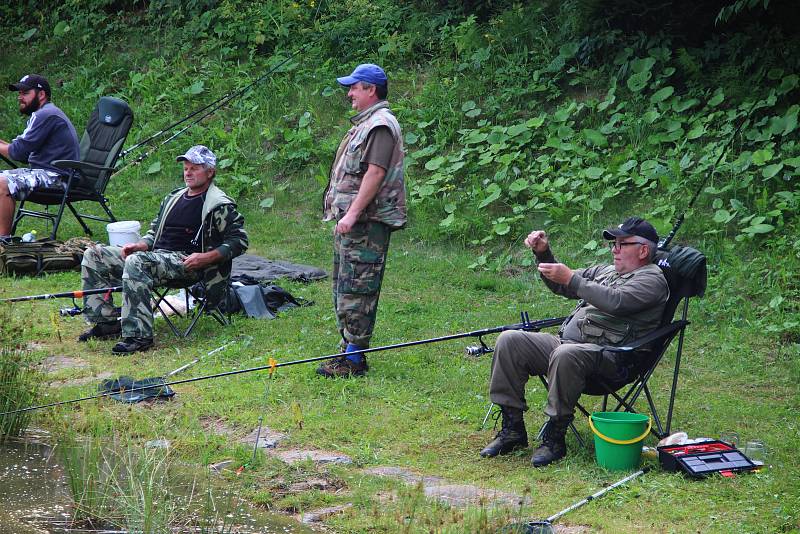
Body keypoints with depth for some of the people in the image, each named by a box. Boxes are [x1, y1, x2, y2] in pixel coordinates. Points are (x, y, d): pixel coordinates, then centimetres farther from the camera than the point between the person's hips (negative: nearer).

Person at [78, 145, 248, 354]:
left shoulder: (220, 206, -2)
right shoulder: (174, 197, 22)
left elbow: (239, 241, -7)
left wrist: (205, 258, -18)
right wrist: (139, 245, 6)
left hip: (184, 260, -9)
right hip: (154, 254, 9)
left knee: (136, 262, -38)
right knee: (93, 255, -2)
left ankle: (138, 335, -38)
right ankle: (107, 322, -6)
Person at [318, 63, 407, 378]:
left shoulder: (381, 125, -13)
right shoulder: (366, 123, 20)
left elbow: (375, 174, -22)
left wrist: (352, 214, -25)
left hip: (366, 222, -11)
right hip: (352, 222, 11)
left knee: (355, 291, -10)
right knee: (344, 289, 15)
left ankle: (354, 359, -7)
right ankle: (348, 350, 22)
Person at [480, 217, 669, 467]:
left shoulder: (652, 279, 0)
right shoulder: (606, 271, 28)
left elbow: (616, 302, -18)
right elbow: (560, 286, 32)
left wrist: (571, 278, -17)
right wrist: (543, 253, 16)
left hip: (609, 355, -9)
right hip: (565, 341, 9)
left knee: (565, 355, -40)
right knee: (509, 341, -9)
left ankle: (555, 437, -29)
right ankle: (512, 428, -8)